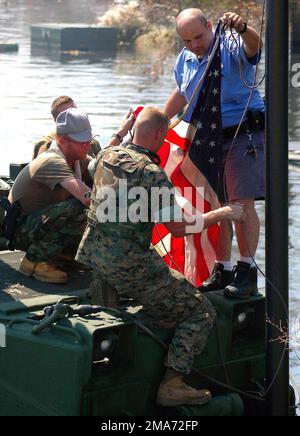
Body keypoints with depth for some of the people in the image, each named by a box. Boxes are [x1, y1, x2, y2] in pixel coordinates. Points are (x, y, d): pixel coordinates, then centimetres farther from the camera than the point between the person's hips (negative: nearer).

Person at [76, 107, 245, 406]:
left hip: (93, 257, 9)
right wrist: (222, 214, -10)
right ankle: (171, 385, -6)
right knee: (201, 313, 2)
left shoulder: (106, 156, 5)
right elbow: (177, 227, -21)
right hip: (130, 267, -9)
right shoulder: (151, 173, -17)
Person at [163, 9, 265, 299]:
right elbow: (181, 94, 27)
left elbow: (254, 45, -34)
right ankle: (223, 270, 14)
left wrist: (242, 28, -56)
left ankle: (247, 271, -11)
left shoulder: (231, 48, -11)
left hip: (243, 135, -6)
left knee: (242, 201, -14)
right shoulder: (185, 60, 9)